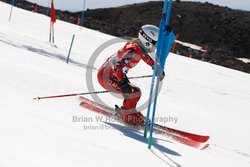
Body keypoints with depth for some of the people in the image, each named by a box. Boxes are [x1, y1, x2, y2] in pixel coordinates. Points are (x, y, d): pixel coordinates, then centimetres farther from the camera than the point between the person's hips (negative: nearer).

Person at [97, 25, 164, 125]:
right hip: (106, 78, -10)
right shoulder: (134, 51, -27)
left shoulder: (137, 45, 0)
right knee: (135, 93, -15)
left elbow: (143, 54, 24)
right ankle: (127, 114, 4)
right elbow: (118, 65, -38)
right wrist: (123, 83, -49)